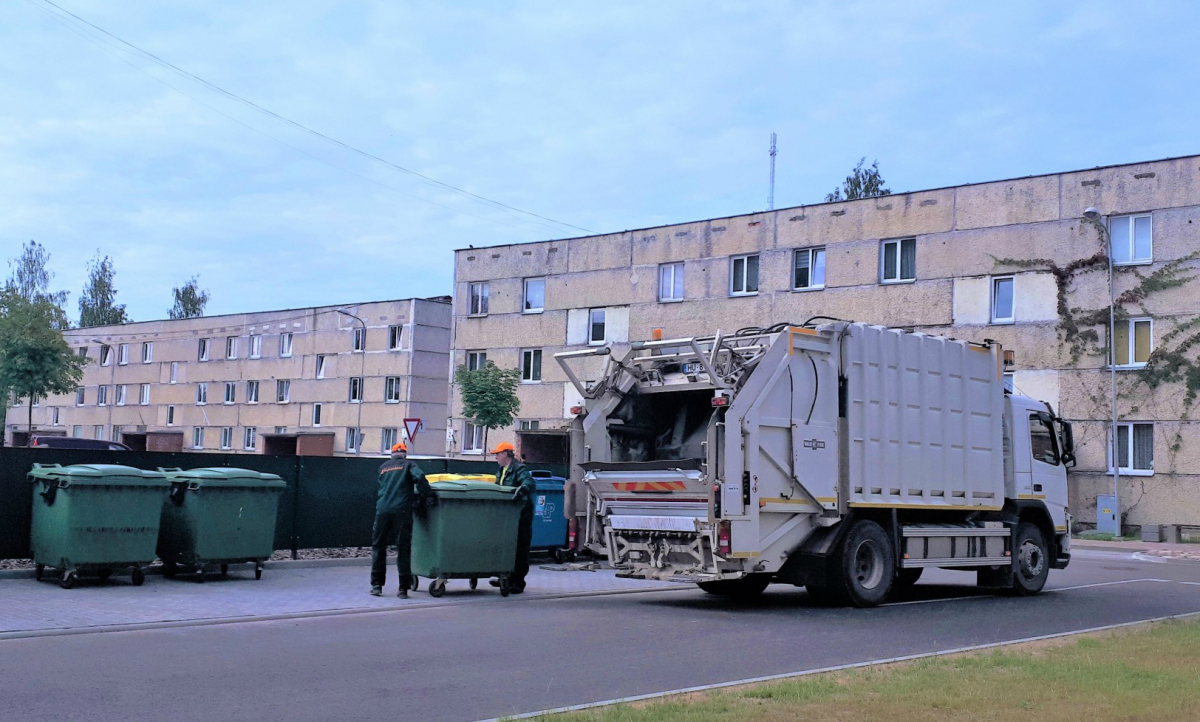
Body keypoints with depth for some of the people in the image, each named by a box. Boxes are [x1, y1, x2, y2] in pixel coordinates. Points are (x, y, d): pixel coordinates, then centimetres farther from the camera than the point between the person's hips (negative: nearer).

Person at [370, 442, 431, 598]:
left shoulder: (383, 467, 21)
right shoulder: (408, 465, 9)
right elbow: (419, 477, -11)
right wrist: (426, 494, 2)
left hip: (382, 510, 3)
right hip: (402, 510, -3)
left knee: (378, 546, 15)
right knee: (403, 549, 2)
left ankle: (376, 585, 11)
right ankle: (403, 589, 0)